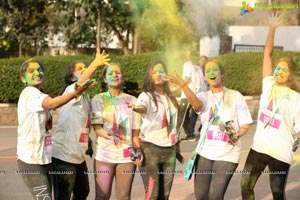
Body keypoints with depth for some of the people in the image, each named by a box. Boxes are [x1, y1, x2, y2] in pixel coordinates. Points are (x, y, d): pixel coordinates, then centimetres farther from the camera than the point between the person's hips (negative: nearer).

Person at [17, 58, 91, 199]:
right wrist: (76, 92, -43)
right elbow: (52, 104, -33)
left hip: (45, 158, 9)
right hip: (31, 160, -9)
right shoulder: (30, 93, -13)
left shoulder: (38, 96, 16)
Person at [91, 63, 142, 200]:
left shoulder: (132, 100, 10)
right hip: (104, 154, -2)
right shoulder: (98, 99, 4)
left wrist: (138, 150, -1)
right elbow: (97, 128, -4)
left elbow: (135, 129, 11)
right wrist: (110, 136, -23)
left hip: (127, 155, 2)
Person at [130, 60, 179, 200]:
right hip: (150, 148, -6)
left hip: (169, 149, 6)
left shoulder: (170, 97, 11)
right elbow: (143, 106, -34)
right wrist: (137, 108, -56)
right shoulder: (146, 95, -9)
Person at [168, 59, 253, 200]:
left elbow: (245, 125, 2)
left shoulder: (235, 96, 1)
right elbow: (196, 103, -20)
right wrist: (183, 85, -38)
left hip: (227, 154, -3)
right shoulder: (204, 96, 6)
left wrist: (237, 135, -21)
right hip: (205, 152, 3)